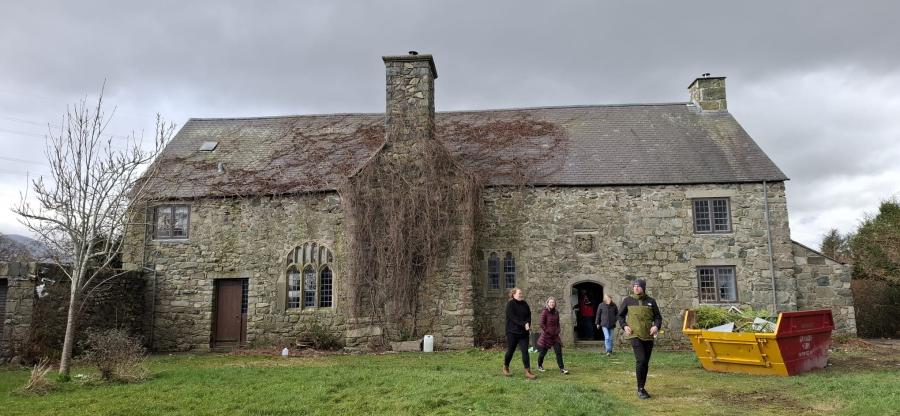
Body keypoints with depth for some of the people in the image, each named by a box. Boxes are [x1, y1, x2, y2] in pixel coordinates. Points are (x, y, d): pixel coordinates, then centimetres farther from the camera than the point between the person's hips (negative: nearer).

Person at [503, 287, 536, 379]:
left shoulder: (524, 304, 8)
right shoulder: (510, 304, -9)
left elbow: (528, 315, 5)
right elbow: (513, 317, -18)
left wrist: (527, 324, -15)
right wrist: (524, 324, -24)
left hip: (524, 332, 4)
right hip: (512, 331, -4)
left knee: (525, 351, -3)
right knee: (510, 351, 7)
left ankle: (528, 372, -3)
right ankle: (505, 367, 30)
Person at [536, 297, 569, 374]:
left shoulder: (556, 312, 7)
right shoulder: (545, 312, -10)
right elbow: (542, 324, -13)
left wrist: (558, 331, 4)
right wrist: (547, 331, -14)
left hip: (555, 335, 4)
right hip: (546, 335, -4)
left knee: (559, 351, -5)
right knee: (543, 351, 7)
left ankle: (561, 368, -2)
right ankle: (539, 365, 30)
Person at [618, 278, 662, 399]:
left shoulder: (651, 301, 6)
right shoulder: (627, 300, 3)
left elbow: (658, 317, 12)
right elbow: (620, 316, 13)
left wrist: (656, 326, -7)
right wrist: (624, 326, -3)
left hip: (648, 335, 3)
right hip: (635, 335, -3)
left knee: (646, 363, 9)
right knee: (640, 360, -16)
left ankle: (642, 388, 23)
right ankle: (640, 389, -7)